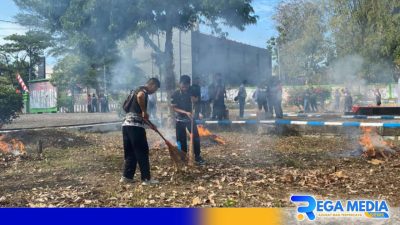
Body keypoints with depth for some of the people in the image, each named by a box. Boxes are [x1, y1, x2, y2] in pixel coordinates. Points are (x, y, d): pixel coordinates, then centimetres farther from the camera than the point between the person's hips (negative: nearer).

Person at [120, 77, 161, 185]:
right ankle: (146, 178, 2)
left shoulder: (139, 90, 25)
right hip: (135, 126, -9)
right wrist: (144, 111, -20)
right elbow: (140, 96, -32)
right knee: (142, 152, -3)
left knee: (130, 152, 15)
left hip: (127, 125, 9)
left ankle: (127, 176, 18)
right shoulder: (143, 90, -4)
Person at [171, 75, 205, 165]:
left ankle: (197, 156, 10)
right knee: (181, 140, 3)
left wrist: (194, 99, -14)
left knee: (196, 137, -4)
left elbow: (197, 99, 11)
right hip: (180, 120, -2)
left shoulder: (191, 91, -6)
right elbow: (174, 108, -15)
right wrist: (186, 112, -27)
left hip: (190, 118, 2)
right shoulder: (175, 94, -14)